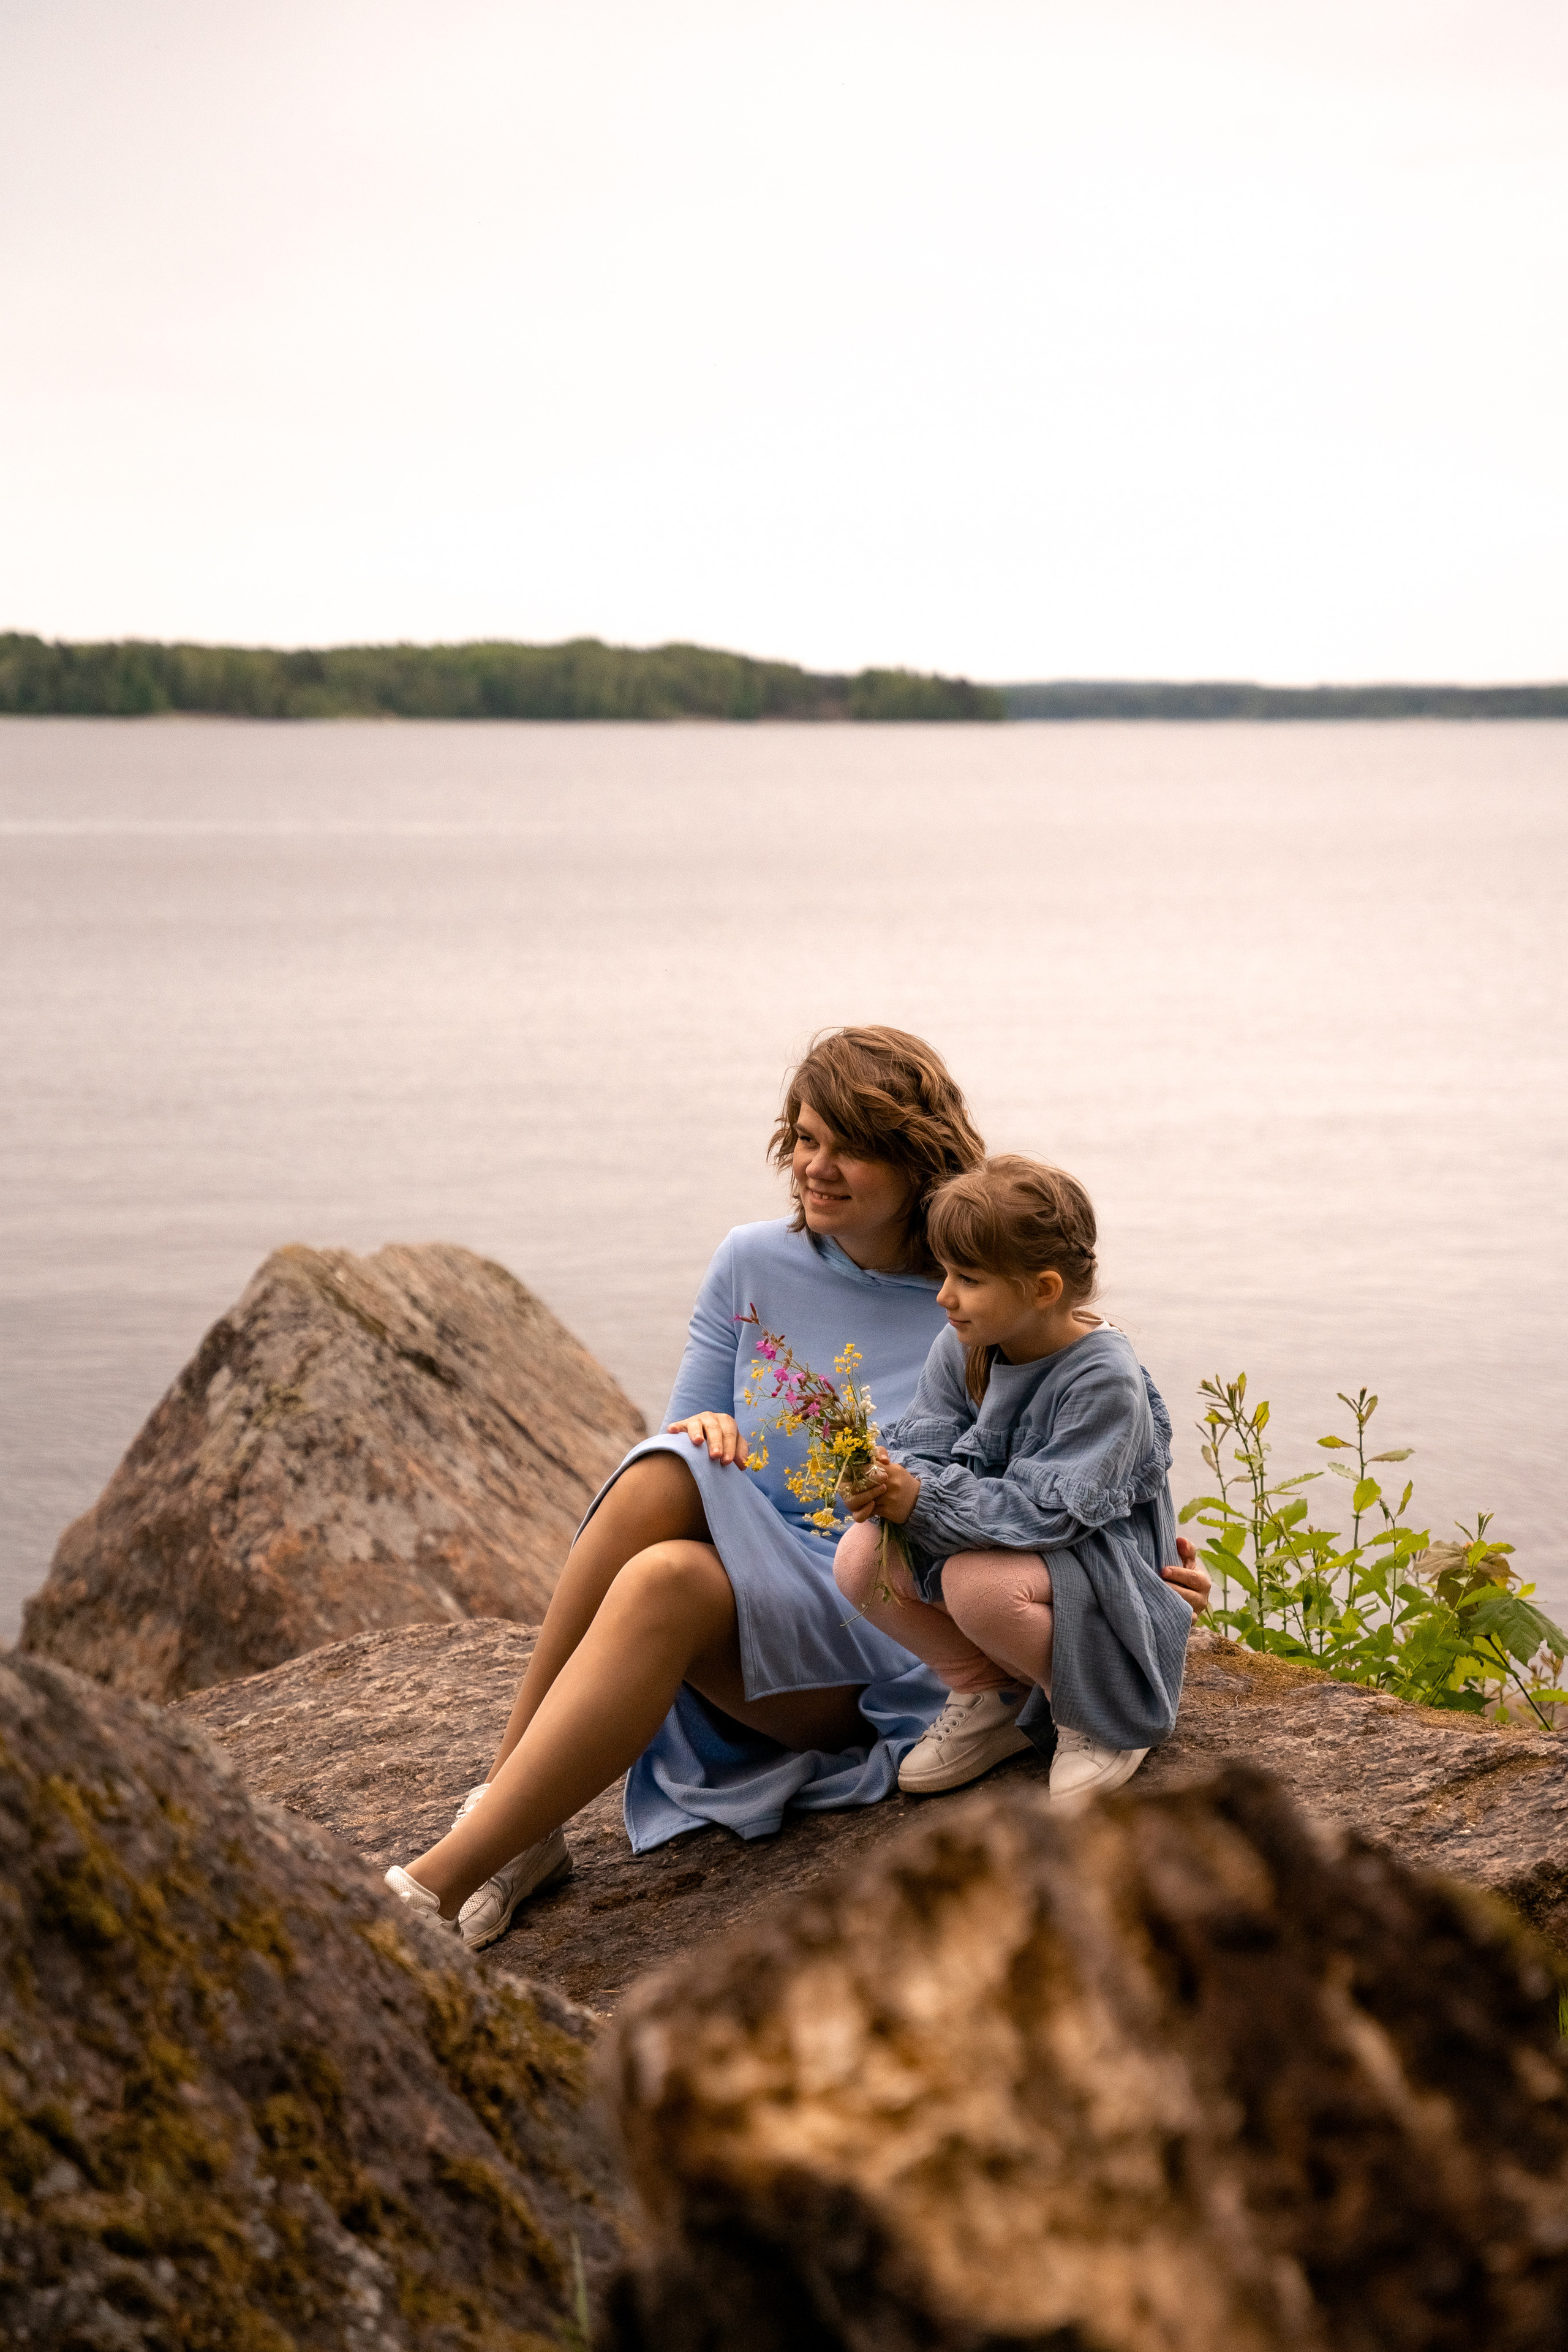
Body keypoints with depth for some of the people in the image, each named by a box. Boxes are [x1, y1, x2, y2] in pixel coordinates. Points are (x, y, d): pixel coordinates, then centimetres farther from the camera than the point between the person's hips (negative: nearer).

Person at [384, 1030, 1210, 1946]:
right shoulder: (753, 1264, 8)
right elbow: (687, 1453, 13)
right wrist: (705, 1433, -12)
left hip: (892, 1651, -4)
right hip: (745, 1578, 4)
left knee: (669, 1579, -34)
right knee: (668, 1472, -30)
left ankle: (449, 1877, -37)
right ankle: (507, 1813, -28)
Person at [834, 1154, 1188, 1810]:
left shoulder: (1104, 1377, -25)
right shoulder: (962, 1347, -4)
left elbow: (1049, 1510, -29)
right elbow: (924, 1446, -5)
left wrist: (924, 1503, -36)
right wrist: (890, 1486, -31)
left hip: (1096, 1561, -7)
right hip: (992, 1541, 7)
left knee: (977, 1581, -37)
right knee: (860, 1560, -15)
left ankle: (1102, 1715, -9)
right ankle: (992, 1697, 6)